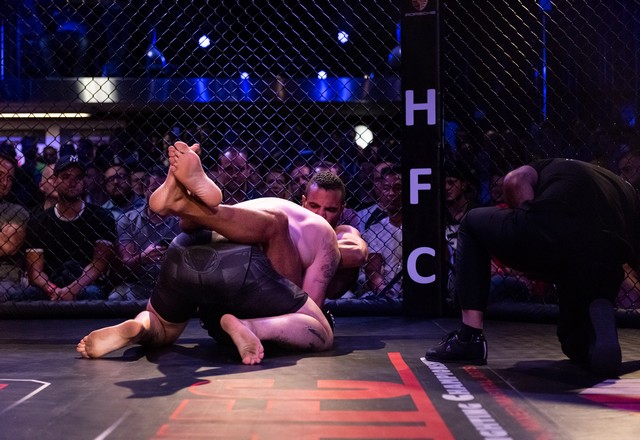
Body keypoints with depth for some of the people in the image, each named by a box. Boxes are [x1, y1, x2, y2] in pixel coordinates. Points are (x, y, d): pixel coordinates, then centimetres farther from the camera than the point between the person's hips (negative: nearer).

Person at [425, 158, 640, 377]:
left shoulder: (554, 165, 33)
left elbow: (515, 181, 9)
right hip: (604, 270, 4)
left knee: (472, 223, 30)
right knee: (575, 344, 34)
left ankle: (469, 338, 19)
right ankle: (597, 317, -4)